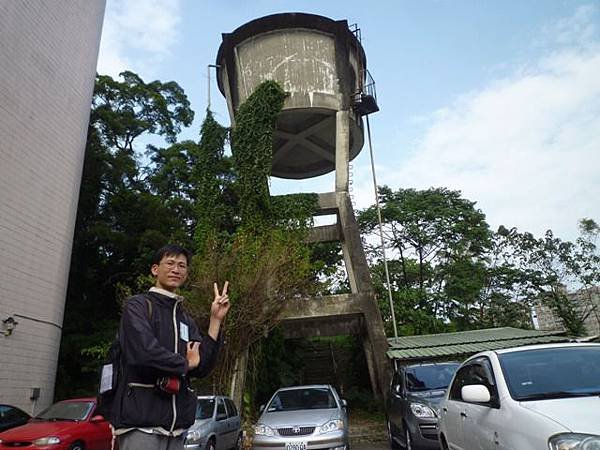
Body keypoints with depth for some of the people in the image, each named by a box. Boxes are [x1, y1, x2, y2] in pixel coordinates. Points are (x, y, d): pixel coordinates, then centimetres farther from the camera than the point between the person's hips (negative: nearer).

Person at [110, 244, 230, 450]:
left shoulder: (186, 320, 14)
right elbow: (144, 352, -20)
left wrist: (216, 320, -3)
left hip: (176, 423, 6)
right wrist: (185, 364, -4)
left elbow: (202, 367, 4)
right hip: (141, 418, -6)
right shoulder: (137, 305, -3)